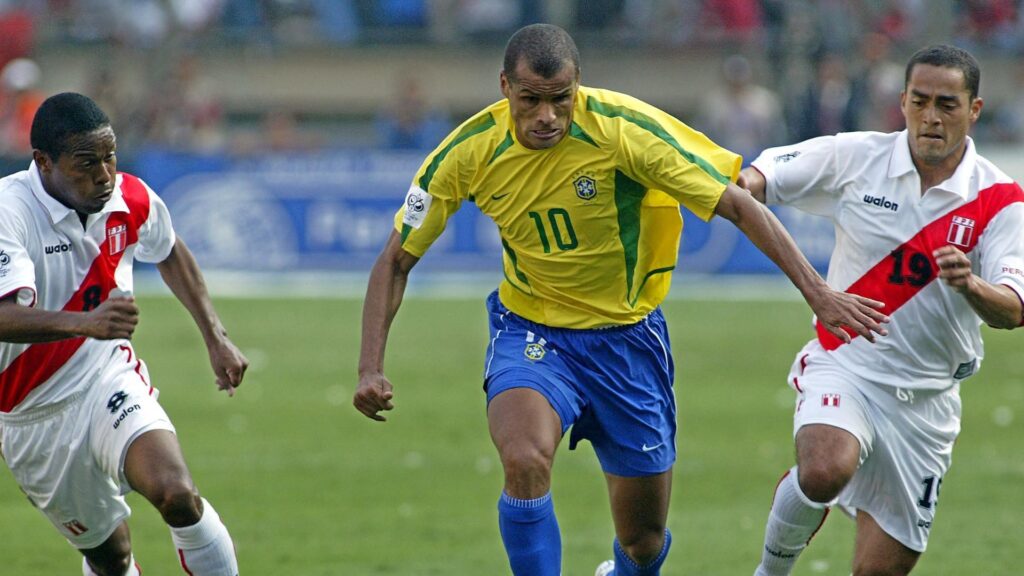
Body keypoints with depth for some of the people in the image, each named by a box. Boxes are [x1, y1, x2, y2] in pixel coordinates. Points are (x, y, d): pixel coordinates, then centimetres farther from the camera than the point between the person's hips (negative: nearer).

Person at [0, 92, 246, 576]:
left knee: (176, 495, -25)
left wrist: (215, 337, 12)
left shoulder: (131, 201, -7)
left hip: (111, 381, 2)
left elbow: (170, 253, 18)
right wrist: (86, 323, -57)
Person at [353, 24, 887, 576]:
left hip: (627, 336, 0)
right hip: (531, 334, 0)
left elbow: (737, 205, -16)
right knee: (524, 462, -32)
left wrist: (817, 292, -21)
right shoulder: (468, 152, -15)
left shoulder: (626, 129, -22)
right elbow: (396, 260, -4)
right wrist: (371, 369, -14)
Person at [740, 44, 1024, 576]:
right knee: (825, 471, -33)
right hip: (844, 364, -1)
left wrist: (970, 286, -39)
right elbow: (756, 179, 3)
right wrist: (743, 185, -22)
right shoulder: (855, 158, -4)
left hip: (925, 401, 1)